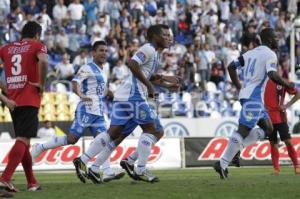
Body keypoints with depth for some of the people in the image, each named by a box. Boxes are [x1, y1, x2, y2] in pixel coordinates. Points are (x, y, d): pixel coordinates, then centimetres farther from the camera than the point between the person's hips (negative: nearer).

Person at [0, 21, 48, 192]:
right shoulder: (37, 46, 0)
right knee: (23, 140, -10)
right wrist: (42, 84, -10)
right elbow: (43, 61, -21)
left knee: (23, 140, 15)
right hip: (30, 100, -6)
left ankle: (32, 182, 20)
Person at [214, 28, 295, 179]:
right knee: (243, 131, -11)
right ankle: (222, 163, -14)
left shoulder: (251, 53, 18)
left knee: (267, 128, 16)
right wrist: (287, 85, -5)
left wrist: (239, 87, 23)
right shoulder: (270, 55, -7)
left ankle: (235, 148, 6)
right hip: (253, 97, -9)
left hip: (245, 94, 9)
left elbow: (231, 67, 17)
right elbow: (272, 75, -21)